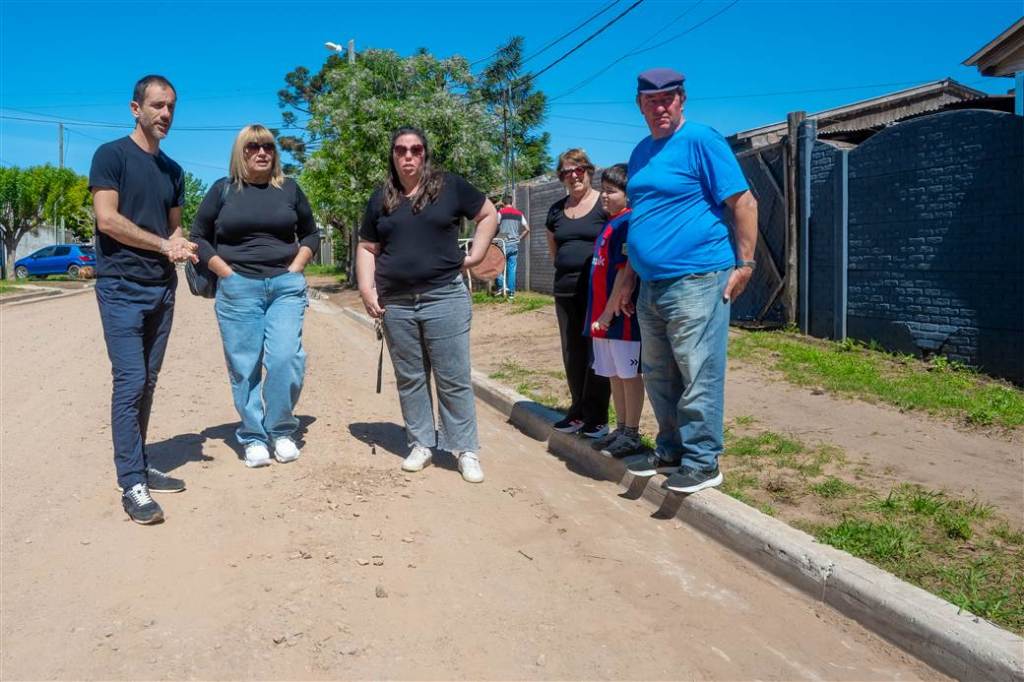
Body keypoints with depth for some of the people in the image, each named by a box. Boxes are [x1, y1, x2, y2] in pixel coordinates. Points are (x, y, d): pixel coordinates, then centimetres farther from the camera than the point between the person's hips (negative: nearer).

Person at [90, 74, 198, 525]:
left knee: (147, 383, 10)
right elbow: (107, 220, -13)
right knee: (129, 382, -10)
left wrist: (182, 246, -3)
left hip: (162, 288, 6)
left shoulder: (172, 170, 16)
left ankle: (139, 467, 19)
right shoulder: (111, 155, -3)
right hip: (122, 287, -6)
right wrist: (164, 244, -10)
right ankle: (132, 485, -5)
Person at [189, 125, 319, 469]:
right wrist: (226, 273, -2)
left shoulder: (289, 189, 11)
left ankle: (281, 431, 7)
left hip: (286, 286, 1)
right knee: (244, 366, 0)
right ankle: (253, 438, 12)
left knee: (286, 358, -11)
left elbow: (311, 233, 20)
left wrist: (295, 268, 4)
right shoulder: (223, 190, 6)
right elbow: (198, 236, 10)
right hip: (237, 288, 0)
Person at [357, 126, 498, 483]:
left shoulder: (449, 186, 2)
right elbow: (367, 248, 15)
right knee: (409, 379, 10)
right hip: (396, 304, 4)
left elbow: (489, 214, 10)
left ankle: (466, 450, 8)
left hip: (445, 298, -3)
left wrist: (475, 255, 1)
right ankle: (421, 444, 22)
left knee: (454, 379, -1)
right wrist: (366, 288, 2)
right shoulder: (381, 198, 11)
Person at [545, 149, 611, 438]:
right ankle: (579, 411, 21)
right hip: (566, 291, 6)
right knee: (572, 353, 9)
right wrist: (566, 265, 13)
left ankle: (596, 416, 8)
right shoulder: (557, 209, 15)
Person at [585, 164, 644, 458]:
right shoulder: (610, 223, 16)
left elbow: (625, 271, -18)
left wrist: (609, 311, -18)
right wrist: (598, 313, 16)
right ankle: (621, 430, 24)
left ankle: (632, 435, 9)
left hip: (622, 313, -9)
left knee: (629, 374, 0)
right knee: (614, 374, 14)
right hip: (603, 315, 9)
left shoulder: (628, 223, -12)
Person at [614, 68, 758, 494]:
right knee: (658, 376, 15)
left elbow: (744, 203, -8)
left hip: (696, 280, -8)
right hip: (652, 284, 8)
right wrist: (629, 279, 20)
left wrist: (744, 264, -12)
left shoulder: (701, 140, -6)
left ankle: (702, 462, 8)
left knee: (698, 376, -3)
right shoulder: (641, 152, 16)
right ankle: (670, 451, 29)